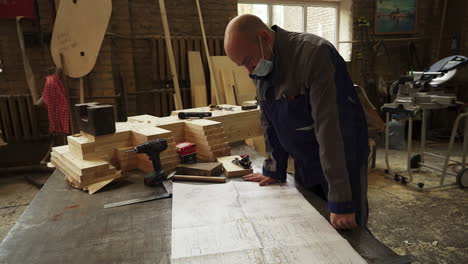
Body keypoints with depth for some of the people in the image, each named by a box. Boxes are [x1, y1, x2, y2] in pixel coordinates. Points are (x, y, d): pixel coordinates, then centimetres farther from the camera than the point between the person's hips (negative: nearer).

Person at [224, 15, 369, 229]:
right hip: (304, 166, 6)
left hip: (342, 162, -6)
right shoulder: (260, 68, -1)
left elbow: (330, 127, -30)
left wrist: (341, 202, -29)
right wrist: (274, 171, 10)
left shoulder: (315, 55, -25)